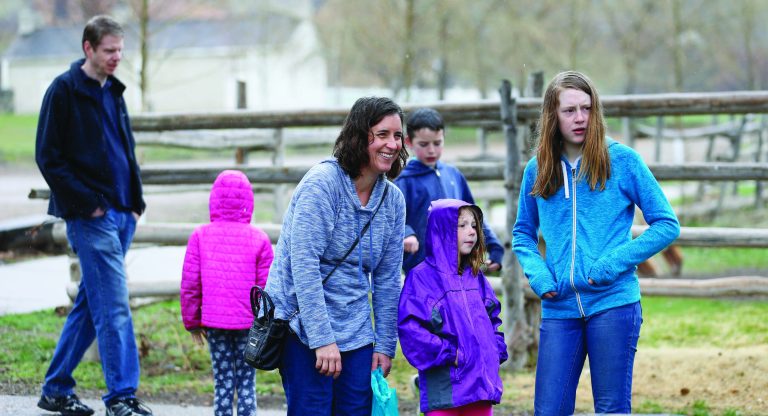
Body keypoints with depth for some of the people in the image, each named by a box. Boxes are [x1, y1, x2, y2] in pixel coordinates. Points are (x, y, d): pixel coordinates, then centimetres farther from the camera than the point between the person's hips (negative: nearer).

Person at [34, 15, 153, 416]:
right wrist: (87, 202, -14)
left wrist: (135, 200, 12)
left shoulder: (113, 91, 17)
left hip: (121, 215, 8)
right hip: (90, 216, -8)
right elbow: (48, 157, -10)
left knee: (90, 304, 12)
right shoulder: (64, 91, -7)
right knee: (113, 305, -12)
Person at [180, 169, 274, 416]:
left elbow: (189, 284, 0)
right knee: (246, 382, 7)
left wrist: (192, 321, 11)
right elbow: (266, 287, -3)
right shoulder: (258, 239, -4)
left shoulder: (201, 236, -1)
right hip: (248, 322, -1)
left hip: (214, 322, 1)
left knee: (222, 382, 8)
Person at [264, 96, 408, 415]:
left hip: (356, 332, 6)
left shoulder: (393, 200, 6)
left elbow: (387, 279, 11)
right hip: (303, 326, -6)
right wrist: (322, 339, -24)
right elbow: (303, 265, -21)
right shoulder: (322, 183, -15)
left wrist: (385, 345, 8)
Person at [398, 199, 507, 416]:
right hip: (445, 387, -6)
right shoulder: (421, 277, -7)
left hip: (482, 381, 7)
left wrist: (496, 352, 7)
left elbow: (492, 319, 24)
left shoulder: (476, 278, 15)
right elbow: (409, 327, -15)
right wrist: (447, 353, -16)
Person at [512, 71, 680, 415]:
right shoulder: (537, 169, 9)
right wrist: (537, 273, -1)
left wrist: (614, 263, -11)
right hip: (559, 309, 3)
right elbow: (523, 233, 20)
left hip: (613, 303, -3)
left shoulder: (622, 160, 0)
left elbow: (667, 225, 0)